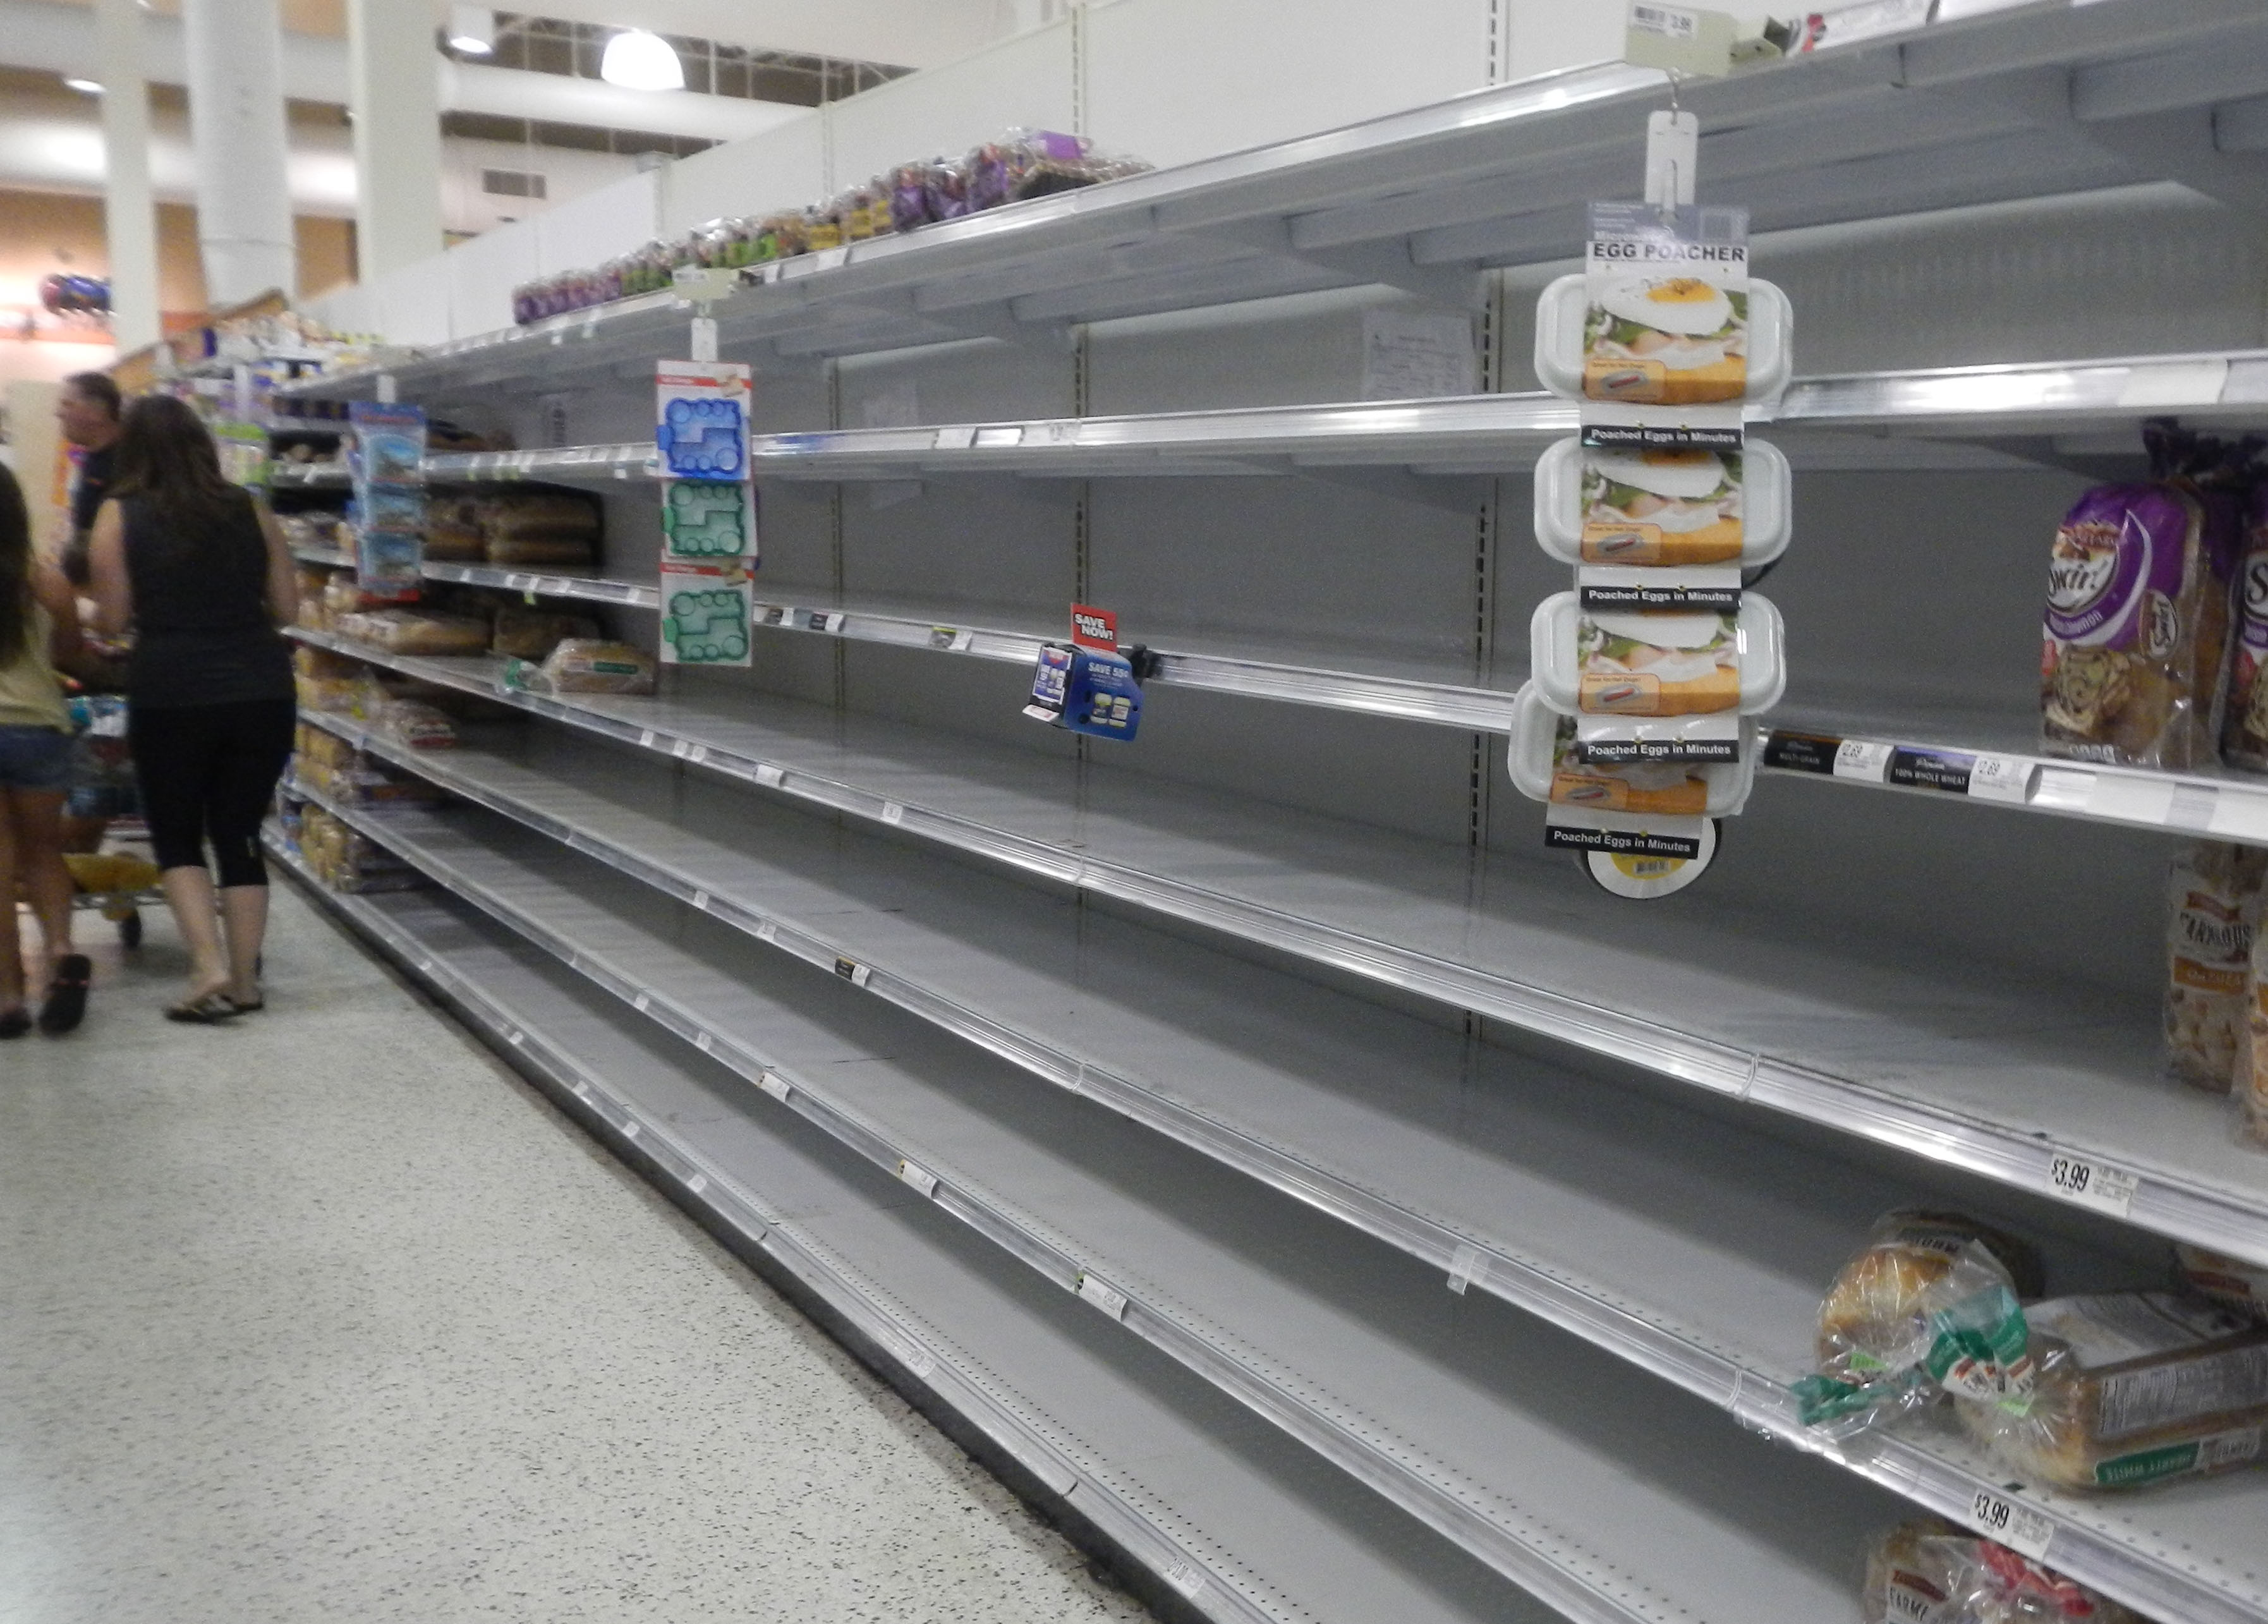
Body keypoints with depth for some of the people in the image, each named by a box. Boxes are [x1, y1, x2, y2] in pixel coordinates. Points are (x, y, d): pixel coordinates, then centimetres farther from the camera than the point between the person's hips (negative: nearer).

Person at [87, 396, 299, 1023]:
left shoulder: (119, 516, 0)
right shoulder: (250, 509, 6)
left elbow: (113, 619, -1)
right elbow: (286, 607, 8)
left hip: (170, 696, -2)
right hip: (262, 692, 2)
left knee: (176, 838, 14)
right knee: (240, 835, 13)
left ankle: (209, 968, -1)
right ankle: (244, 980, 15)